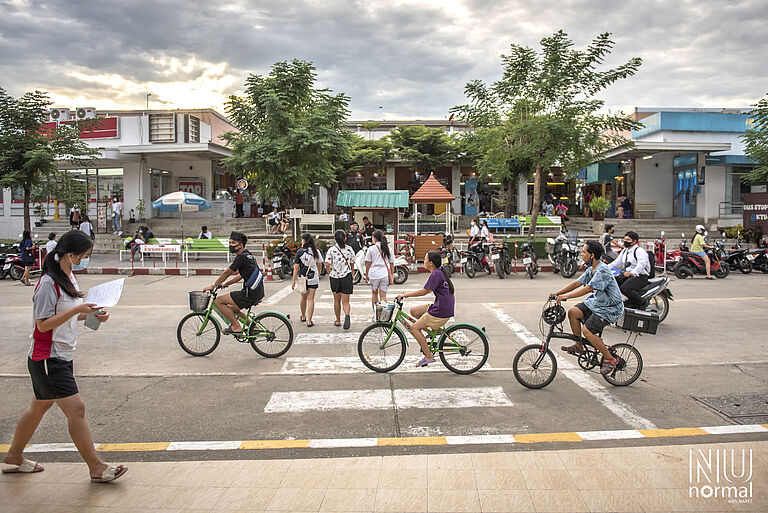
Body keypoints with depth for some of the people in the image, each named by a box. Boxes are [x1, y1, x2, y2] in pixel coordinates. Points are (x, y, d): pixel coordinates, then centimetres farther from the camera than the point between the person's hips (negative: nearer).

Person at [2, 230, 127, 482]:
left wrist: (92, 313, 2)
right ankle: (97, 468, -1)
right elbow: (43, 324, -20)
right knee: (76, 409, -8)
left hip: (62, 357, 10)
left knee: (40, 406, 21)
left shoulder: (70, 278, 10)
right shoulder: (48, 284, -19)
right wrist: (77, 310, -24)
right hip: (47, 360, -10)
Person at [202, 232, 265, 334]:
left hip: (250, 294, -10)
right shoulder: (249, 255, 18)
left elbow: (226, 273, -8)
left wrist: (213, 286, 1)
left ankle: (236, 327, -1)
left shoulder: (242, 257, -12)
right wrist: (225, 283, 22)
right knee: (233, 309, 25)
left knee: (219, 300, -5)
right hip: (258, 292, 10)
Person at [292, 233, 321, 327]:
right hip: (313, 278, 0)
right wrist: (318, 276, 23)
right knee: (311, 299, 1)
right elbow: (318, 265, 9)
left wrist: (293, 280, -3)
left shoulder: (300, 252, -7)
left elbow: (296, 267, -7)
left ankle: (303, 317, 37)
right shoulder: (316, 252, 0)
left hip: (302, 278, 0)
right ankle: (309, 321, -3)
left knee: (303, 298, 18)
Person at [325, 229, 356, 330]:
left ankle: (338, 321, 27)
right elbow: (352, 264, 8)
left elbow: (327, 264, -13)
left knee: (337, 300, 17)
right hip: (347, 276, 0)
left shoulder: (331, 250, -5)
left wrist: (330, 273, 3)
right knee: (345, 301, 2)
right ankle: (347, 315, -27)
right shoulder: (349, 249, 1)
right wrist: (352, 274, 21)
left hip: (335, 277, 0)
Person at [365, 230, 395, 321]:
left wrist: (367, 275, 10)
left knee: (374, 293, 18)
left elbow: (368, 263, -1)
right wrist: (392, 276, 14)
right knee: (383, 295, 5)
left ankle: (375, 315, 18)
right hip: (385, 275, 1)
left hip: (374, 274, -1)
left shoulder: (371, 249, -3)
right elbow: (392, 264, 7)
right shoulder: (389, 249, 5)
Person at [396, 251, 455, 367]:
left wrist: (405, 295, -12)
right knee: (414, 311, 14)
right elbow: (427, 290, 20)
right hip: (438, 306, 10)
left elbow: (424, 291, -19)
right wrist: (409, 294, 15)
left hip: (441, 311, -10)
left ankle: (429, 356, -3)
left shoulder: (436, 274, -16)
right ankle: (434, 328, 15)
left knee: (414, 328, -5)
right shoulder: (439, 272, 14)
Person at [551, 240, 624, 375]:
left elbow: (588, 289, -31)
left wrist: (566, 296, -35)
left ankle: (610, 359, -4)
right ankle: (579, 347, 8)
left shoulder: (602, 271, -24)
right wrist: (557, 293, -1)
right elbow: (577, 283, 8)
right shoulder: (591, 269, 6)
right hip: (598, 302, 9)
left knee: (587, 330, -20)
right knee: (572, 312, -6)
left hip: (611, 308, -9)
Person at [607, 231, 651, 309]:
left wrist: (632, 273, -43)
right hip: (626, 275, 9)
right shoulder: (624, 251, 19)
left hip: (640, 276, -9)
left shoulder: (640, 251, -11)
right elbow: (617, 262, 18)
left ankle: (641, 303, -14)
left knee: (624, 288, -32)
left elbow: (641, 264, -27)